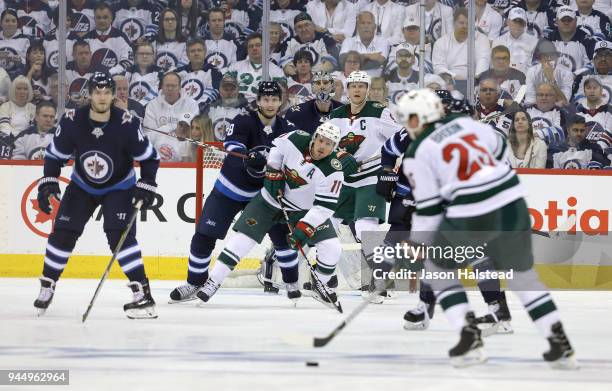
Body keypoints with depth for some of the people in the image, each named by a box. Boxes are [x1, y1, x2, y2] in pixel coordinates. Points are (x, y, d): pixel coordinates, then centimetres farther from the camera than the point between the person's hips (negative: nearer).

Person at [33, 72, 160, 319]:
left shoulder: (127, 124, -26)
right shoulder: (72, 122, -21)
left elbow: (149, 157, -13)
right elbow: (54, 155, -7)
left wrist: (146, 187, -20)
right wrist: (48, 183, -17)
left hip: (119, 187, -3)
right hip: (82, 186, 3)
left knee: (119, 235, -20)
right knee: (63, 232, -5)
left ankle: (143, 296, -20)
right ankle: (47, 287, 14)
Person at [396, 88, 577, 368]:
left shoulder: (418, 154, -3)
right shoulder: (465, 123, 11)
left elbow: (428, 208, -3)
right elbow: (500, 151, 25)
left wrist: (417, 244, 10)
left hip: (473, 222, -5)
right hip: (513, 207, 5)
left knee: (438, 268, 19)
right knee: (522, 275, 19)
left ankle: (469, 338, 7)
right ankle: (560, 345, 12)